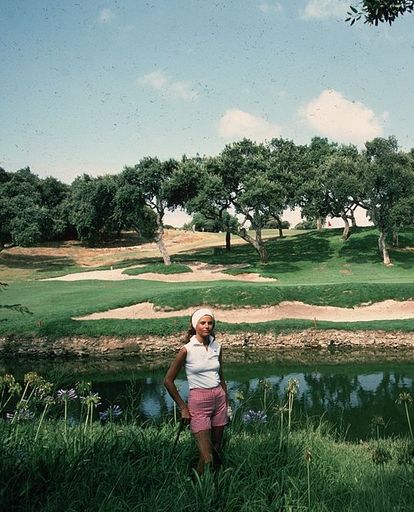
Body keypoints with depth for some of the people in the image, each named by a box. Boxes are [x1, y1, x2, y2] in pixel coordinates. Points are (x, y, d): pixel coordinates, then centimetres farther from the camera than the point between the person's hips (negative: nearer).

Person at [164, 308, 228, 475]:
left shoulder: (216, 346, 4)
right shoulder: (187, 350, -11)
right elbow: (168, 380, -5)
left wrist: (226, 404, 14)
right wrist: (183, 408, -4)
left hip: (219, 399, 5)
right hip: (198, 401, -5)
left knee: (217, 452, 13)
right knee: (206, 458, -7)